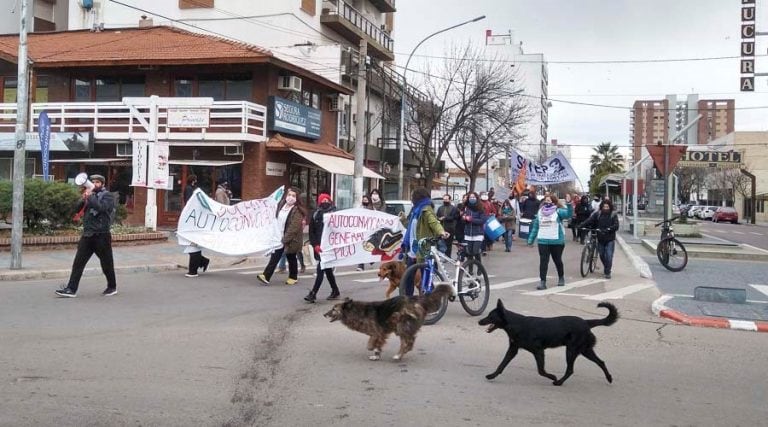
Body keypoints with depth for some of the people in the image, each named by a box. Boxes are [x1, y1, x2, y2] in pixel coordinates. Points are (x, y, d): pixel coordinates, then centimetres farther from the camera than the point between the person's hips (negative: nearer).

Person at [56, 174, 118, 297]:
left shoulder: (108, 196, -1)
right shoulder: (90, 195, 17)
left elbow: (101, 207, -20)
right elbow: (77, 208, 9)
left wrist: (90, 197, -17)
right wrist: (83, 199, -7)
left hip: (101, 235, -5)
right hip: (87, 235, 5)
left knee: (106, 264, 5)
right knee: (78, 262, -2)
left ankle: (112, 287, 22)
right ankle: (71, 289, -3)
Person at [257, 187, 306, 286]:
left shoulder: (297, 211, -15)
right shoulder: (281, 206, 6)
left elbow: (294, 227, -19)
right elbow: (277, 220, 15)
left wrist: (285, 239, -20)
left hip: (291, 239, -5)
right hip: (279, 237, 5)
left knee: (291, 258, 8)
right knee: (275, 256, 1)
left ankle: (293, 277, 24)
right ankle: (266, 276, -2)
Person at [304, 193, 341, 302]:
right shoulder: (315, 215, 5)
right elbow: (311, 232, 6)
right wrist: (315, 245, -6)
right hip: (319, 247, 5)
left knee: (321, 270, -10)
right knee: (327, 270, 14)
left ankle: (313, 293, -8)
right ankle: (335, 291, 28)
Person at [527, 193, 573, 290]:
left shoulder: (558, 211, -4)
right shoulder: (540, 212, 9)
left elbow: (569, 214, -22)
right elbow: (535, 227, 14)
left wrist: (569, 204, -37)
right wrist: (531, 239, 12)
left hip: (556, 241, -3)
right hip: (543, 241, 3)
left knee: (557, 260, 13)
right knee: (543, 261, -4)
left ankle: (561, 278, 34)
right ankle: (543, 282, -4)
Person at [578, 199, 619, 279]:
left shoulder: (613, 215, -4)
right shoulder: (597, 214, -1)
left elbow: (616, 226, -12)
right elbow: (589, 220, -11)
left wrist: (608, 229, -29)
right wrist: (581, 225, -26)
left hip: (610, 239, -2)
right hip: (600, 238, 2)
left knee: (609, 256, -8)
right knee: (602, 255, 12)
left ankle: (607, 272, 4)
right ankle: (606, 268, 38)